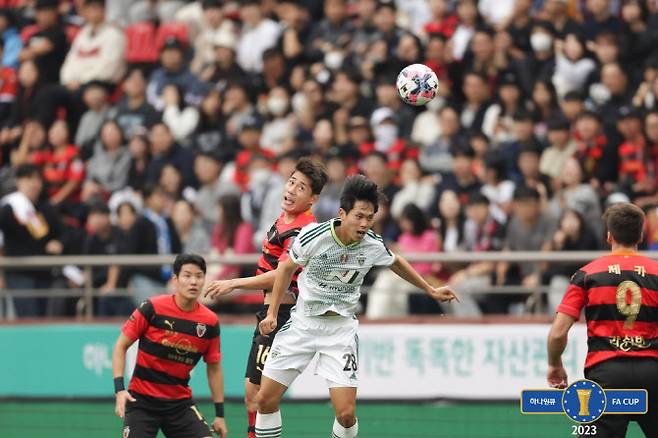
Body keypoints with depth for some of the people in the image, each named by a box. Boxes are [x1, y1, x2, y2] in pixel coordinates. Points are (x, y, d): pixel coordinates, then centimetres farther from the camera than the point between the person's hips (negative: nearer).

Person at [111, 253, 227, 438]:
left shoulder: (210, 322, -3)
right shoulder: (152, 308, -12)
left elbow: (214, 368, 9)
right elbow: (121, 346, -4)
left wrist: (220, 414, 8)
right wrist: (119, 389, -14)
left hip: (180, 402, 3)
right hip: (142, 398, -3)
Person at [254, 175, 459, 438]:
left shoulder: (373, 246, -11)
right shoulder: (313, 236, -18)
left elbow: (396, 263, 14)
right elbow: (287, 268, 1)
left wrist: (430, 290, 22)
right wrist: (272, 313, 0)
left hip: (341, 329, 0)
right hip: (303, 322, 0)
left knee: (346, 414, -12)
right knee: (266, 399, -4)